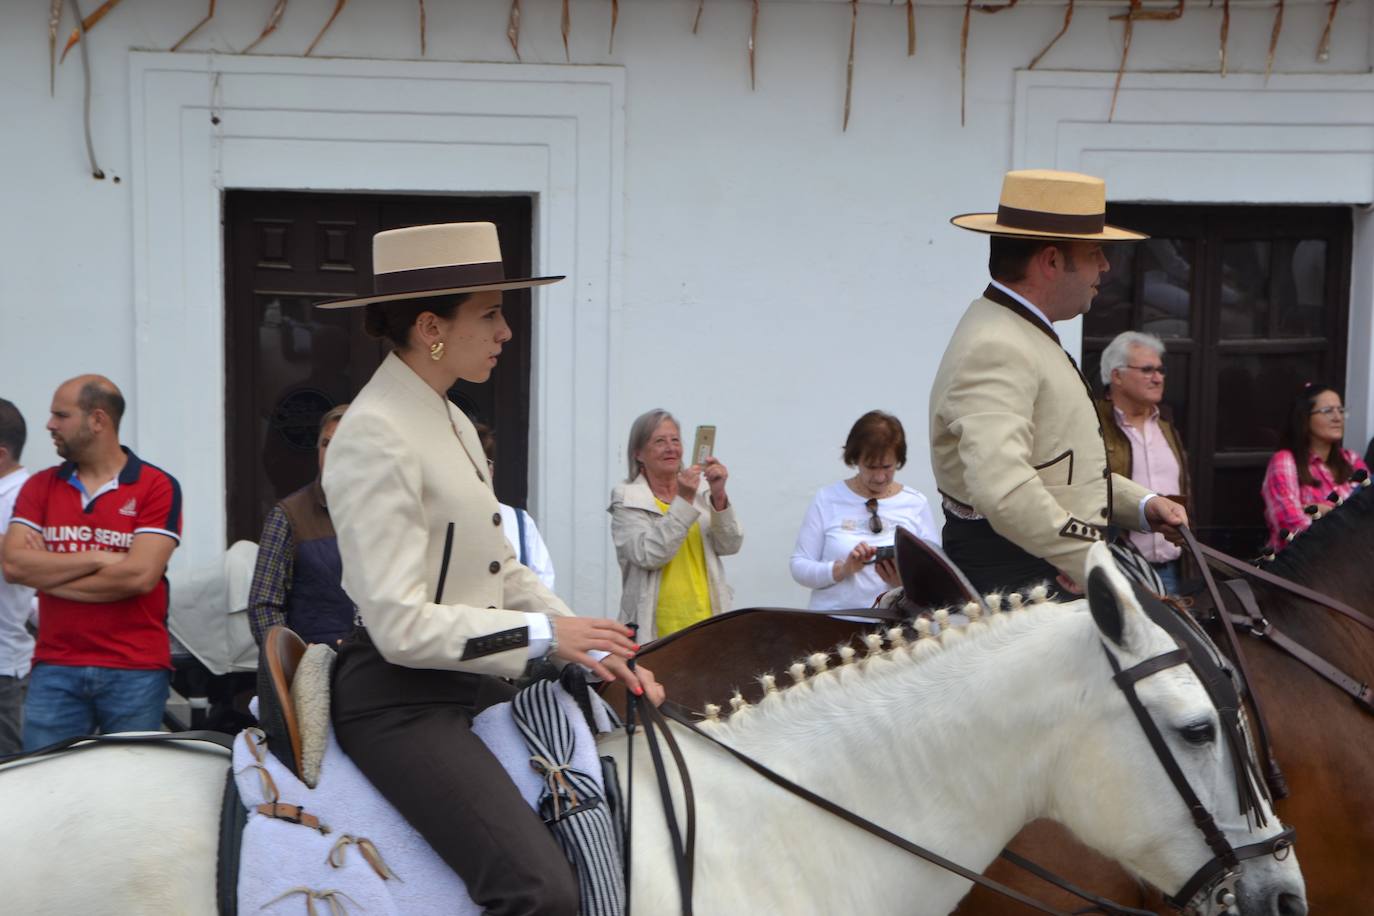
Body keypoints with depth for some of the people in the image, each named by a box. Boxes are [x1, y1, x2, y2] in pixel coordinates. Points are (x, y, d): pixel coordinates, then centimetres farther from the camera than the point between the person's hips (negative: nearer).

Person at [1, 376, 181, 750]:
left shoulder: (157, 487, -4)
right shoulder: (39, 487, 9)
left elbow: (140, 575, -14)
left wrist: (48, 572, -5)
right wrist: (98, 558, -11)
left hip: (135, 671, -3)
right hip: (54, 669, 3)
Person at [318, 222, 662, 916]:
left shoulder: (452, 423, 13)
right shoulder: (376, 436, -16)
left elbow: (503, 574, 16)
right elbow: (401, 625, -20)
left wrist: (600, 653, 4)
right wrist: (544, 635, -16)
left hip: (473, 681, 10)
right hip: (397, 698, -10)